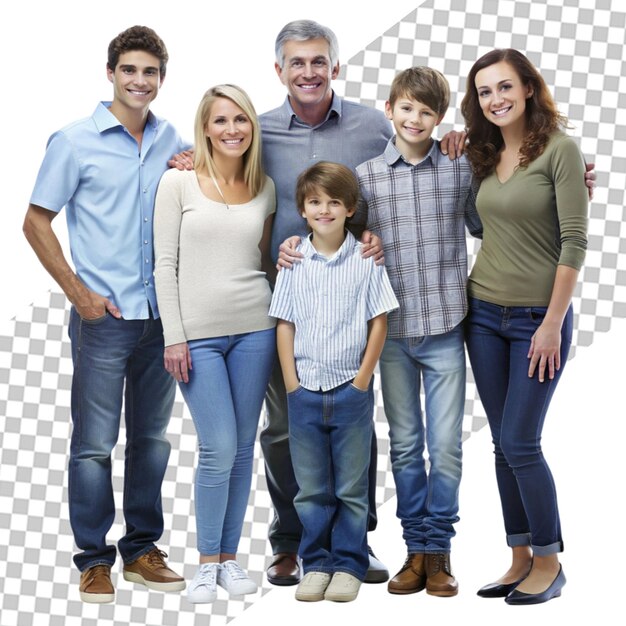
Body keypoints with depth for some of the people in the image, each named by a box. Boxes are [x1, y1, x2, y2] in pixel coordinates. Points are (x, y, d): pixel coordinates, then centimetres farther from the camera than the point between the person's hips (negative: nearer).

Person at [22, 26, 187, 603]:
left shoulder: (172, 143, 8)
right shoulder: (76, 141, -4)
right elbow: (37, 222, -2)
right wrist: (78, 292, -8)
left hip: (162, 314, 5)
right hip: (104, 316, -4)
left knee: (152, 438, 12)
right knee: (94, 443, 0)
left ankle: (142, 548, 23)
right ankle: (93, 559, 9)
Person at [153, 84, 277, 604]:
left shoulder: (265, 189, 9)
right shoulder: (178, 183, -2)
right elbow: (165, 263, -3)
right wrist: (174, 337, -7)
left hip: (254, 327, 4)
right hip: (198, 332, -3)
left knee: (242, 447, 6)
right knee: (218, 448, -8)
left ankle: (229, 556, 17)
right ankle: (207, 561, 8)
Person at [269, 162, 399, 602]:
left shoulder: (366, 259, -3)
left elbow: (379, 322, -1)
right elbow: (285, 324, 5)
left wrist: (363, 377, -6)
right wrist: (291, 381, -2)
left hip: (352, 389, -2)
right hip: (305, 391, 2)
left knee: (351, 487, 6)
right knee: (311, 488, 9)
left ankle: (349, 565, 15)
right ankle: (316, 564, 18)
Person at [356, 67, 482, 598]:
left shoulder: (462, 169, 2)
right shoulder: (366, 176, 4)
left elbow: (485, 228, 9)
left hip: (445, 326, -1)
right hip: (393, 330, 1)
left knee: (446, 444, 0)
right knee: (404, 444, 9)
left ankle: (438, 549, 11)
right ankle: (416, 549, 18)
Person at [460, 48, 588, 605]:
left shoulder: (559, 149, -11)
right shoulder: (483, 157, 8)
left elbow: (574, 241, -14)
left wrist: (553, 324, -15)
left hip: (538, 318, -6)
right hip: (484, 313, 6)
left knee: (520, 443, -7)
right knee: (505, 444, 8)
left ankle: (549, 563, 8)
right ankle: (522, 559, 16)